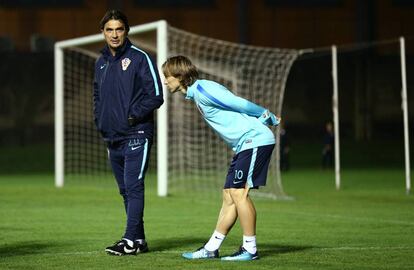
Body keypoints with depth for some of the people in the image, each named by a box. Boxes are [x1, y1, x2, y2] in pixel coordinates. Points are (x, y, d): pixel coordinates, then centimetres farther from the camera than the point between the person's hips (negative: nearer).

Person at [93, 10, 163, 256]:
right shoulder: (101, 63, 14)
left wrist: (134, 115, -14)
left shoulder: (139, 58, -6)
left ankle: (131, 240, -13)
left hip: (136, 135, -7)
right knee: (125, 190, 10)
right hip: (113, 137, 7)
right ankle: (139, 239, 16)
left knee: (133, 187, -12)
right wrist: (100, 120, 10)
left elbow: (156, 95, -10)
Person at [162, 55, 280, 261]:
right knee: (229, 195, 9)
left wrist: (268, 118, -4)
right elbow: (237, 105, 15)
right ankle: (211, 248, 12)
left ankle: (250, 249, -6)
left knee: (238, 192, -11)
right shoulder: (196, 93, 17)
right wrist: (268, 118, 10)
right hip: (245, 144, 10)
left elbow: (239, 104, -15)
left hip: (255, 139, -10)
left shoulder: (202, 89, -15)